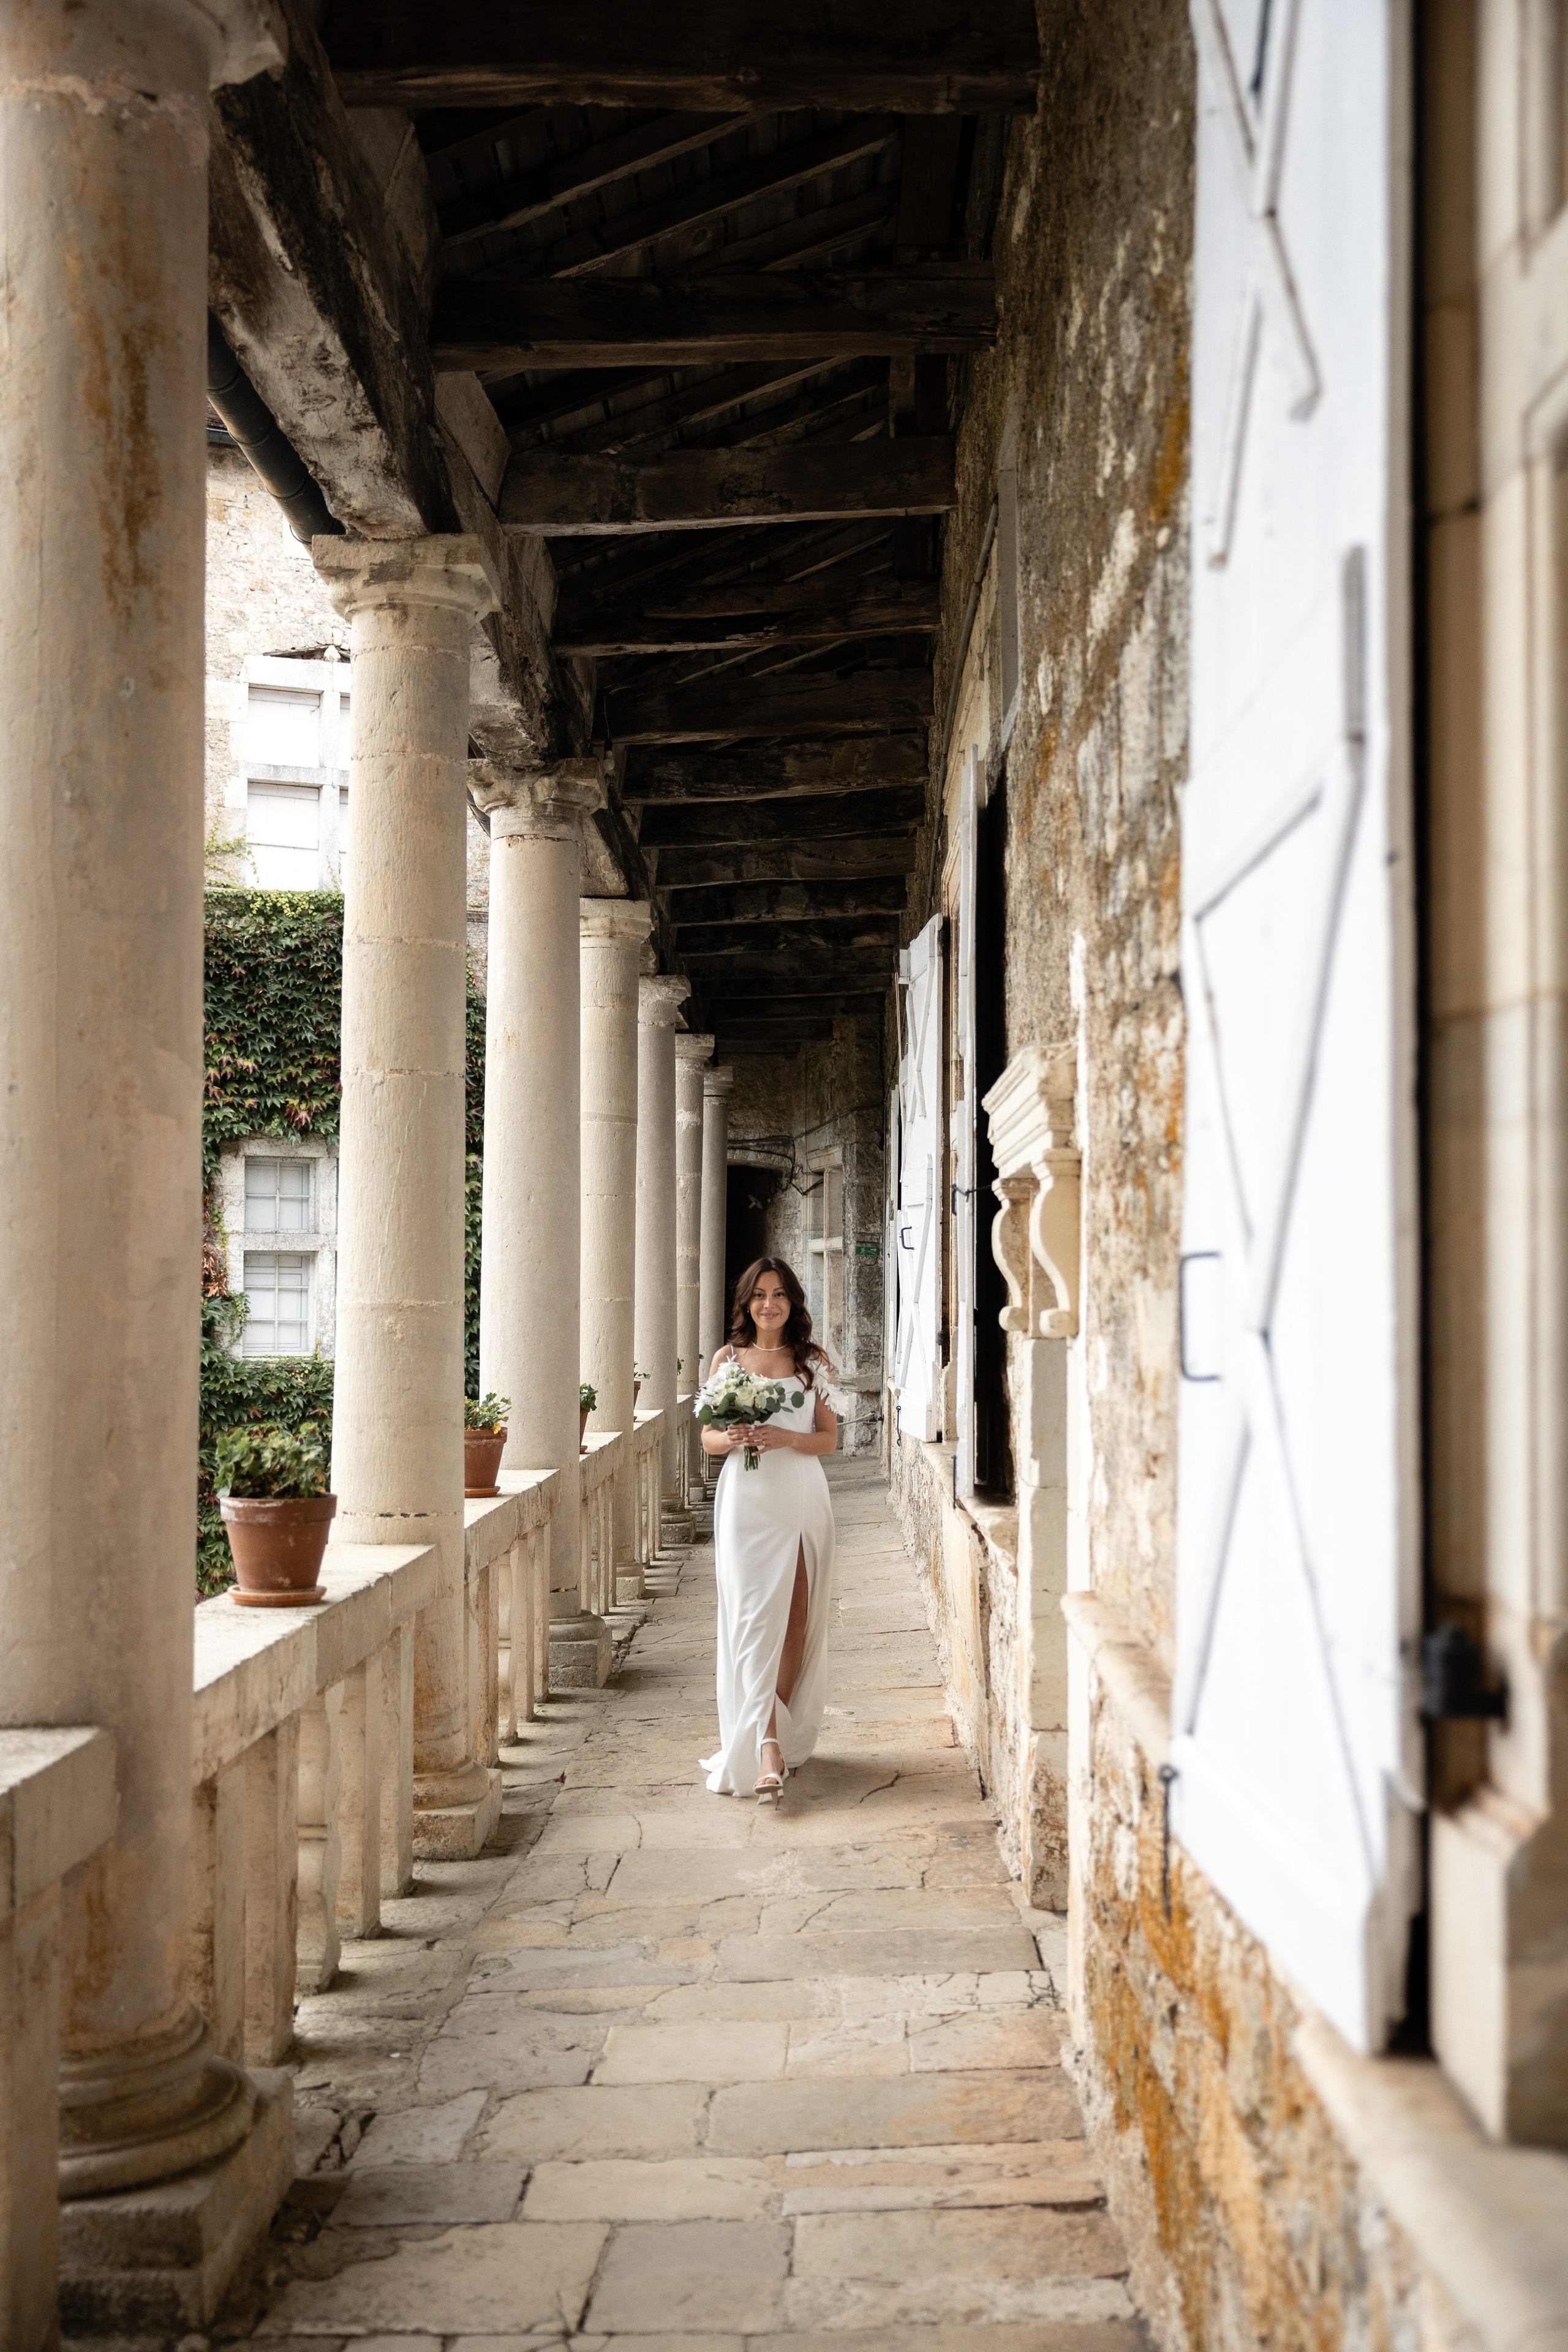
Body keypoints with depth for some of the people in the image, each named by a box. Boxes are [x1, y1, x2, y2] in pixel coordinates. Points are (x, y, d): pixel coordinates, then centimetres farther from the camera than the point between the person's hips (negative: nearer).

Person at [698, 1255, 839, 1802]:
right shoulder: (728, 1359, 8)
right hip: (747, 1498, -1)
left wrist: (786, 1438, -12)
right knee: (754, 1617, -11)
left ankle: (787, 1734, 19)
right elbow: (708, 1438, 9)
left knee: (796, 1619, 3)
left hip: (802, 1497, 1)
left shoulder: (812, 1362, 8)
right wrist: (733, 1438, -13)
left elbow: (830, 1439, 7)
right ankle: (766, 1748, -19)